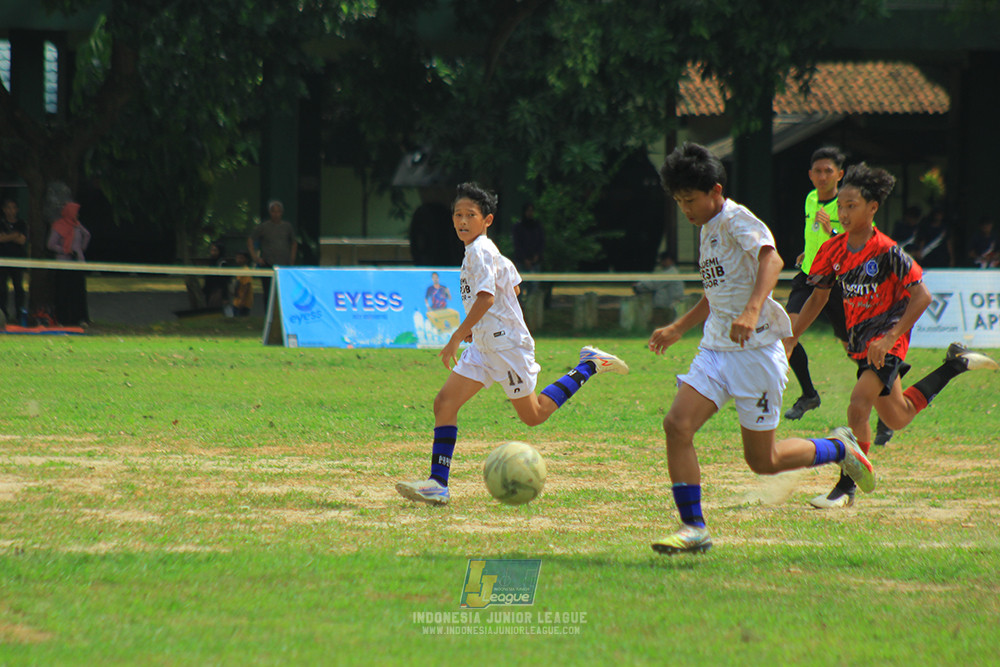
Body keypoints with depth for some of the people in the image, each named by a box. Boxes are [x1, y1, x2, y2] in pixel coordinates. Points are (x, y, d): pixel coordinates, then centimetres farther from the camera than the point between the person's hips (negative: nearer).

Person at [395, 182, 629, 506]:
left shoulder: (479, 251, -17)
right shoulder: (490, 252, 11)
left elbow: (486, 298, -29)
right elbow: (514, 287, 22)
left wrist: (455, 340, -30)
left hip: (506, 344, -9)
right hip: (484, 344, 9)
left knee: (533, 415, 5)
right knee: (444, 402, -4)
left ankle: (589, 366, 17)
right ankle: (438, 484, -8)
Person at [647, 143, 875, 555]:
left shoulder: (737, 220, -12)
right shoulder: (708, 228, 16)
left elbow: (771, 259, -32)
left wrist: (752, 311, -46)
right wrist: (678, 329, 31)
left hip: (755, 348, -8)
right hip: (716, 348, 8)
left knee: (762, 460, 1)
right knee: (677, 424, -13)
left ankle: (838, 449, 25)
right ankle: (693, 527, -10)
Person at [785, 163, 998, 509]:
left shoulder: (887, 253, -19)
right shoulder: (834, 250, 0)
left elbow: (922, 297, -21)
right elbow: (818, 297, 13)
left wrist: (889, 339, -28)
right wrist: (792, 337, 6)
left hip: (886, 341, -8)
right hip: (860, 343, 8)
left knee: (858, 408, -22)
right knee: (898, 418, 20)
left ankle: (846, 488, -9)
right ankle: (955, 364, 41)